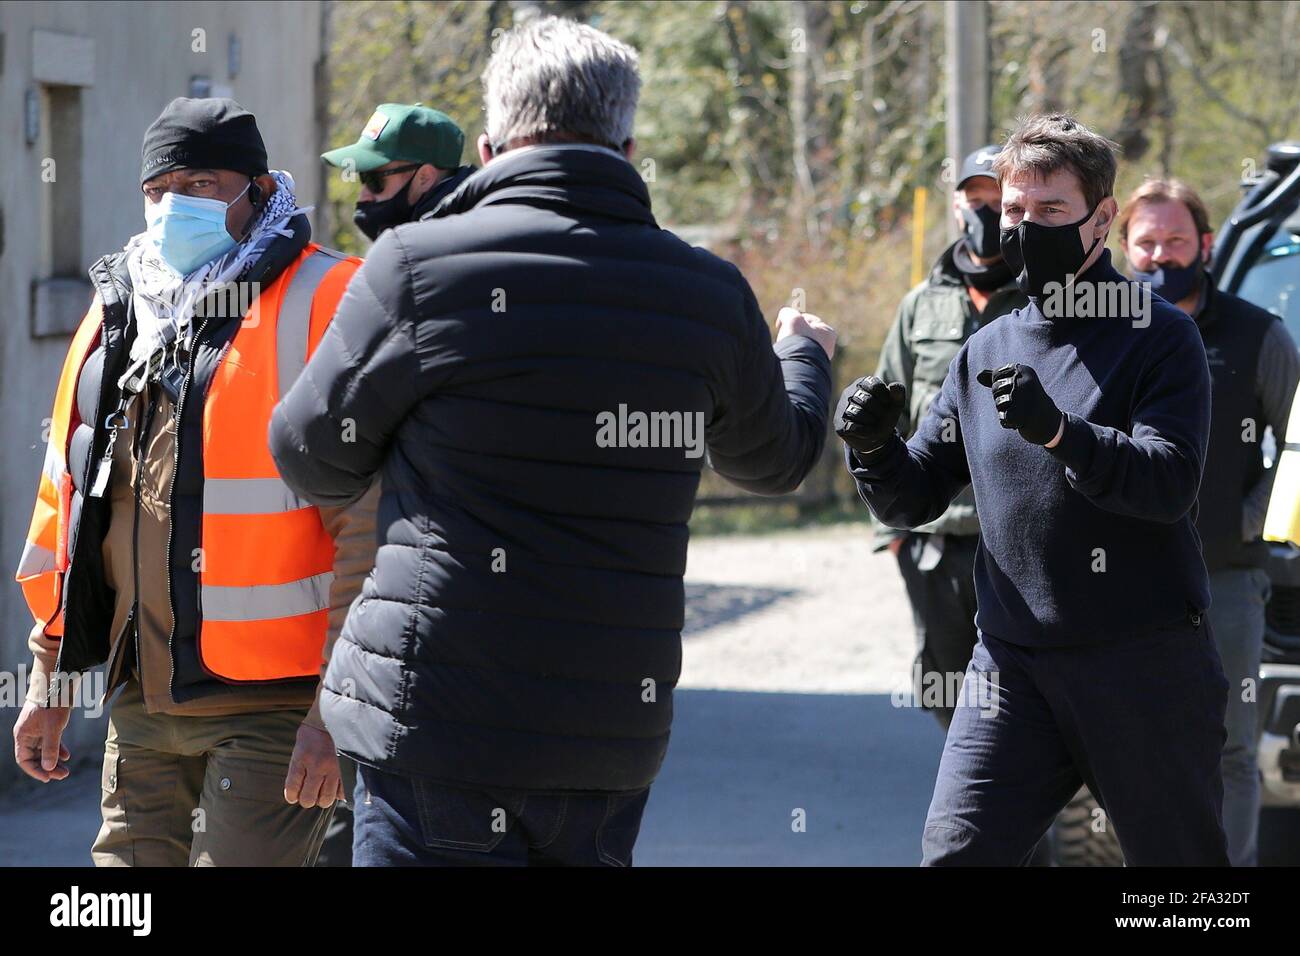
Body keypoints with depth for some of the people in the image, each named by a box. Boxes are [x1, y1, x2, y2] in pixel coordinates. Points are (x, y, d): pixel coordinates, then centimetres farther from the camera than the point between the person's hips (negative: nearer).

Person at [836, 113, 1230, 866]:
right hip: (1013, 660, 4)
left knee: (1181, 858, 5)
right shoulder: (987, 351, 13)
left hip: (1144, 662, -4)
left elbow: (1170, 481, -17)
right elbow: (914, 499, 14)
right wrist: (874, 447, -9)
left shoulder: (1157, 336, -3)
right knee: (955, 853, -9)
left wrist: (1058, 431, -33)